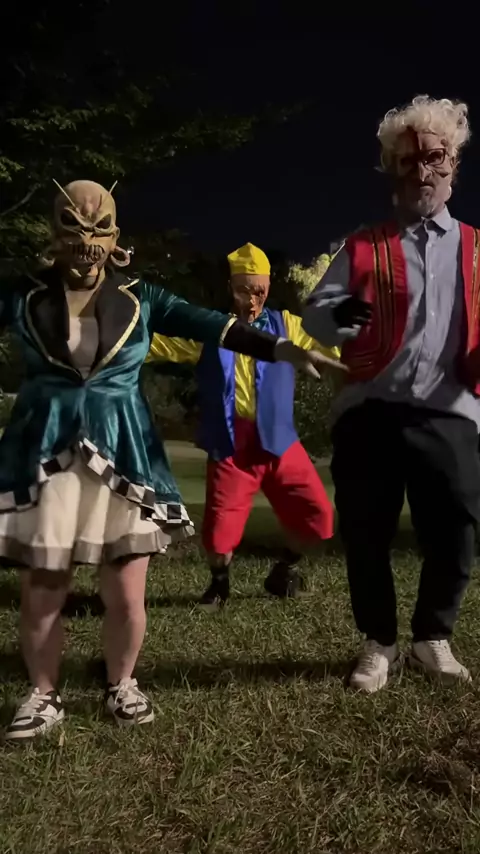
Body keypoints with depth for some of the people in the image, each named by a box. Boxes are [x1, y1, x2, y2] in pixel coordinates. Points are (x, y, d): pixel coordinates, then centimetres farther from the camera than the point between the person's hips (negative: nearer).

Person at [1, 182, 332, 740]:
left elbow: (210, 326, -3)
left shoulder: (138, 298, 5)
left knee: (126, 595, 4)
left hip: (123, 453, 1)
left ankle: (122, 686, 30)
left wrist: (278, 348, -11)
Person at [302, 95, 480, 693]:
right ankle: (379, 644, 27)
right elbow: (313, 312, 3)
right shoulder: (362, 249, 10)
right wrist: (340, 316, -21)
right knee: (365, 538, 4)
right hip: (369, 414, -1)